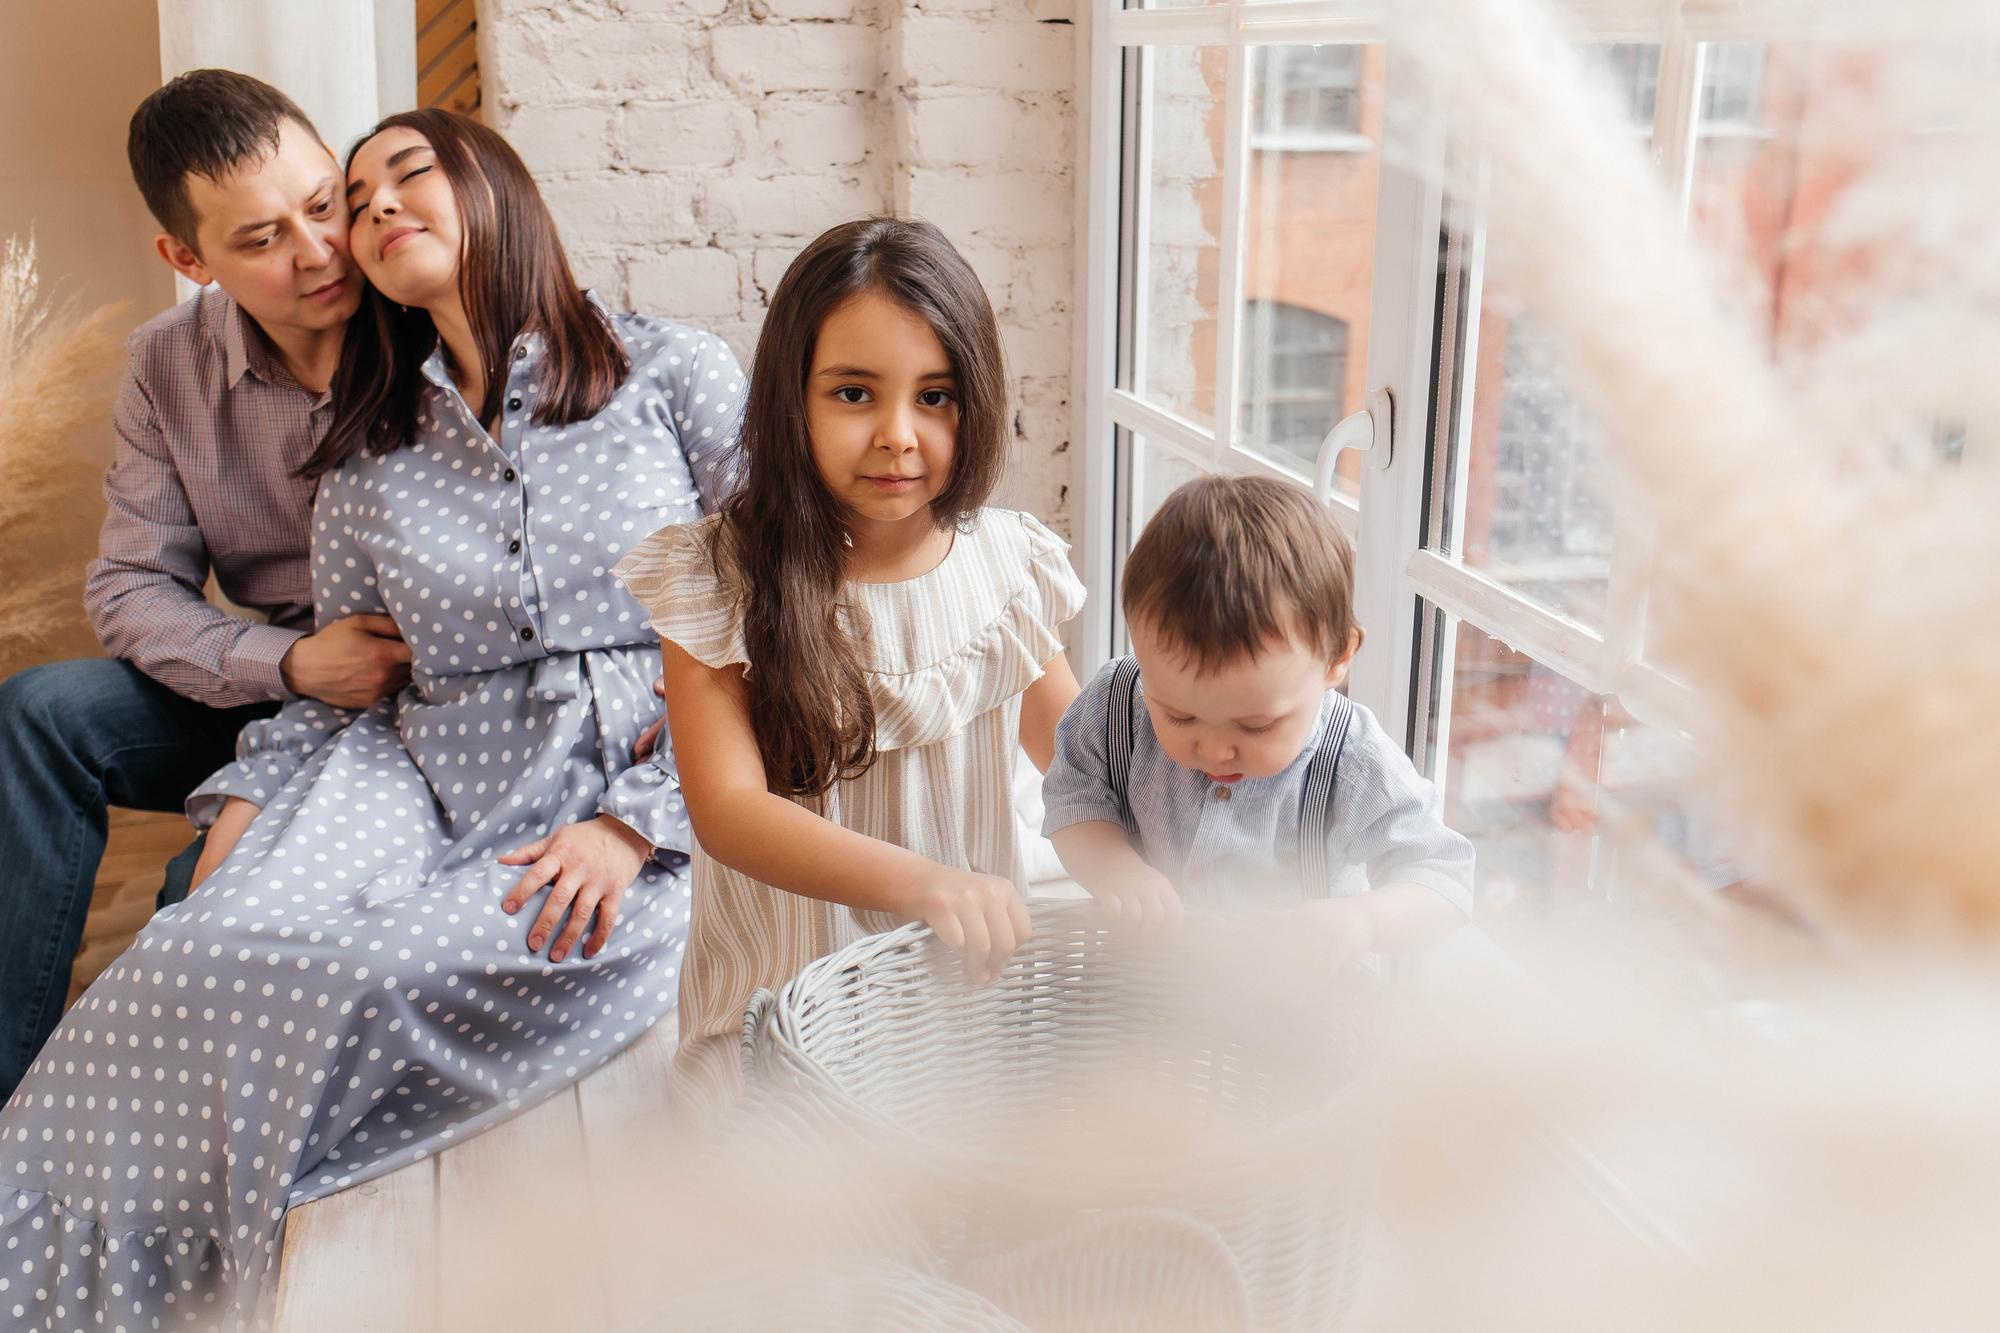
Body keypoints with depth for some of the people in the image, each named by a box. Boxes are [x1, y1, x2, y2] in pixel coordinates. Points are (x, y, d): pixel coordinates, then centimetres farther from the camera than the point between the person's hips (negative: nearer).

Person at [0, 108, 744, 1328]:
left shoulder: (676, 375, 6)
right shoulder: (369, 461, 17)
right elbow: (335, 693, 18)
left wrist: (637, 822, -13)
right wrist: (244, 812, -4)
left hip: (658, 796, -3)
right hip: (428, 786, 3)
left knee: (361, 974, -31)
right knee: (209, 960, -28)